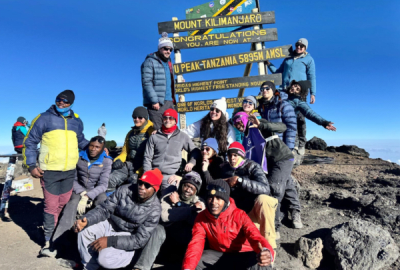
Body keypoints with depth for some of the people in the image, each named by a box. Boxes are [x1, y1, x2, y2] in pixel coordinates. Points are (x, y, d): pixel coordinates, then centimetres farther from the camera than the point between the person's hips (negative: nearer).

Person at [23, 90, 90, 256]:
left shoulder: (76, 121, 10)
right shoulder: (44, 118, -2)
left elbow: (81, 141, 22)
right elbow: (30, 142, 1)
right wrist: (31, 165, -6)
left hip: (70, 171, 4)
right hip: (49, 171, -4)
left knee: (64, 204, 13)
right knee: (51, 206, -1)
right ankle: (48, 241, 14)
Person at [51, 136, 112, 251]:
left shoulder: (106, 161, -9)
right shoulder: (79, 156, -5)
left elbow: (103, 184, -14)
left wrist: (87, 197, -27)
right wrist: (82, 193, -17)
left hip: (97, 190, -1)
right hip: (80, 189, 1)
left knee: (102, 200, -35)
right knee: (72, 203, -31)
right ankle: (58, 240, -34)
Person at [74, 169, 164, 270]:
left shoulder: (154, 210, -20)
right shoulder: (125, 190, -13)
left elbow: (139, 240, -20)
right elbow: (104, 209, -7)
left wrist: (110, 241, -27)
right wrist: (86, 220, -26)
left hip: (127, 236, -4)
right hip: (110, 224, 4)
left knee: (105, 259, -28)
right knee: (85, 229, -22)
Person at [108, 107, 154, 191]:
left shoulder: (152, 133, -7)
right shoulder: (131, 133, 20)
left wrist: (139, 173, -16)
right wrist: (118, 160, 3)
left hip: (142, 168, -7)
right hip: (129, 164, 7)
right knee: (109, 181, -11)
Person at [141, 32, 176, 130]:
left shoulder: (169, 63, 22)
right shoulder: (150, 62, -3)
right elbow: (146, 83, -13)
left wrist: (173, 99, 15)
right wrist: (154, 100, -19)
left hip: (169, 102, 8)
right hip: (156, 103, -8)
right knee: (156, 130, -10)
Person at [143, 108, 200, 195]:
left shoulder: (183, 137, 9)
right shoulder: (154, 137, 10)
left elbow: (195, 151, 16)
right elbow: (147, 158, 9)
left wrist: (191, 162, -3)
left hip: (171, 176, -1)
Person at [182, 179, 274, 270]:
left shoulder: (240, 215, -17)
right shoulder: (201, 218, -9)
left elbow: (255, 236, -31)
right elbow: (196, 244, -18)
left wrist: (266, 252, -56)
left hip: (242, 255, -2)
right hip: (218, 255, 2)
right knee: (195, 262, -27)